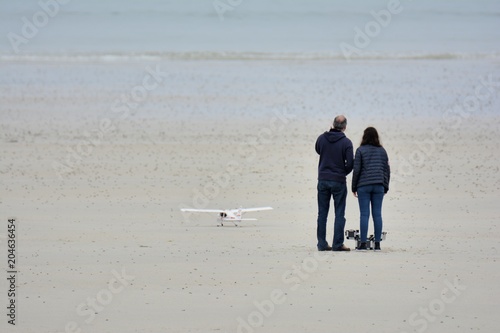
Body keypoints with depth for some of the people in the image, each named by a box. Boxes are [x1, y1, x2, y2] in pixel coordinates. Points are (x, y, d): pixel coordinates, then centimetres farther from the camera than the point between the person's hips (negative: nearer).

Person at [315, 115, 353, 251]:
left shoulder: (322, 138, -1)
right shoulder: (346, 142, -11)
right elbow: (350, 163, -12)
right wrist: (343, 173, 6)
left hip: (323, 180, 3)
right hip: (338, 181, -3)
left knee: (322, 213, 9)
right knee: (339, 214, 3)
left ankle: (322, 244, 9)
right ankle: (337, 244, -1)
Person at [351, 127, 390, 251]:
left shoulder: (360, 150, -3)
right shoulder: (382, 151, 9)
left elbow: (356, 170, -4)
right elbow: (387, 170, 11)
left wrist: (354, 187, 4)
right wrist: (385, 187, 17)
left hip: (363, 186, -3)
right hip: (379, 186, 3)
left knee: (364, 214, -3)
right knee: (377, 214, 4)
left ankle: (363, 243, -5)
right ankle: (377, 243, 2)